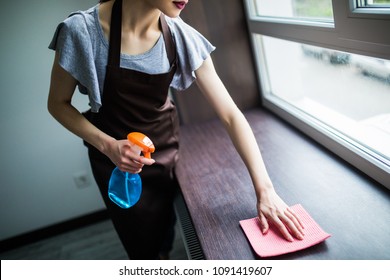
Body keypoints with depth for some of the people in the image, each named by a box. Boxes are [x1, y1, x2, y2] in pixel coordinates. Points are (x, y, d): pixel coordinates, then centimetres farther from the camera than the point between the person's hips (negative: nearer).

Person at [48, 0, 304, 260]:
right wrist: (108, 145, -25)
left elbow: (231, 114, -18)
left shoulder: (182, 37, -17)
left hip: (168, 150, 3)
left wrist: (265, 189, -24)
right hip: (116, 159, -2)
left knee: (166, 238, 23)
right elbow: (58, 103, -9)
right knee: (145, 249, 11)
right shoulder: (82, 30, -23)